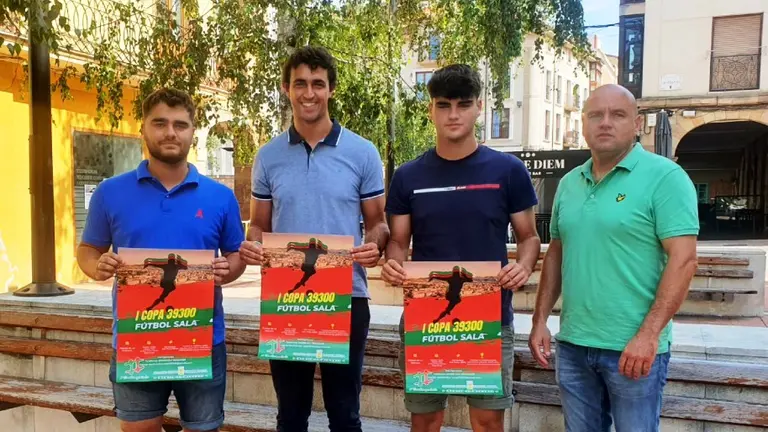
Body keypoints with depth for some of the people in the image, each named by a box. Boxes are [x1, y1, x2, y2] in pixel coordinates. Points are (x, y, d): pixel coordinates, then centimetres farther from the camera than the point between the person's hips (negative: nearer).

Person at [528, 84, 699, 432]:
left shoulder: (664, 177, -8)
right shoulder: (569, 183, 9)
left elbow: (683, 259, -15)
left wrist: (648, 335, -20)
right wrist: (540, 320, 7)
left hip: (634, 346, -5)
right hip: (572, 344, 6)